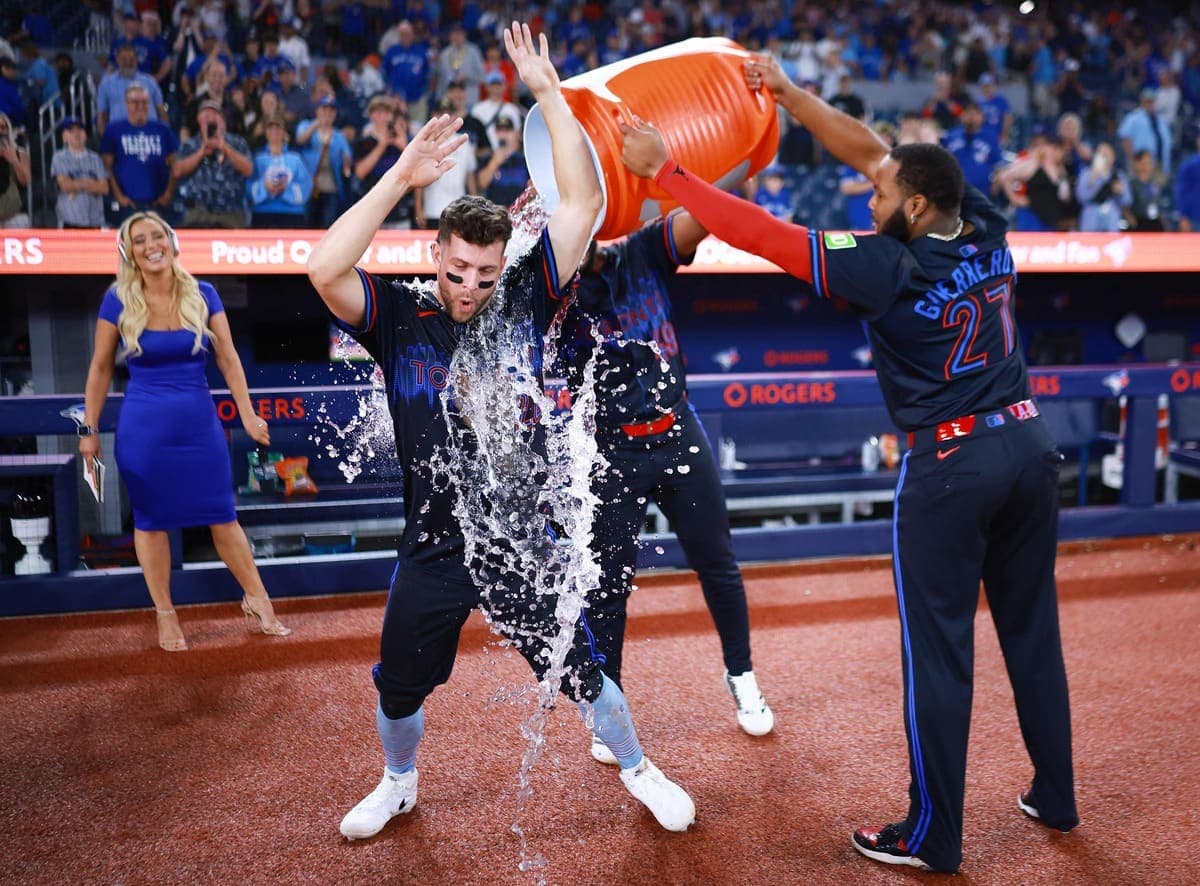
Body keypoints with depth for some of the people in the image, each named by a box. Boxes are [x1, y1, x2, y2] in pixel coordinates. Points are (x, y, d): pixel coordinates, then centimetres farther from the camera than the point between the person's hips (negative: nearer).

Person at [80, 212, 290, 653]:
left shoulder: (203, 294, -1)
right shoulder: (118, 301, -3)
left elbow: (228, 358, 1)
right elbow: (100, 368, 3)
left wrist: (248, 415, -5)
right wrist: (89, 429, 4)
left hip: (200, 422, 1)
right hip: (143, 426, 0)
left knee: (222, 516, 7)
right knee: (151, 519, 10)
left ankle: (257, 601, 21)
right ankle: (165, 614, 25)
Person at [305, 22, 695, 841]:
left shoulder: (525, 300, -6)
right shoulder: (398, 317, -6)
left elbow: (584, 205, -13)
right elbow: (324, 270, -24)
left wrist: (550, 93, -15)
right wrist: (400, 177, -25)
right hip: (432, 551, 1)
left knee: (582, 674, 13)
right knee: (398, 690, 20)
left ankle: (639, 769, 41)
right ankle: (399, 785, 51)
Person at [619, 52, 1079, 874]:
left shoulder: (890, 267, -17)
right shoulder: (986, 232, 3)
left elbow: (760, 233, -17)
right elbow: (872, 149, 10)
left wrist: (663, 168, -10)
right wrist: (789, 92, 13)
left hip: (951, 466, -7)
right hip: (1031, 445, 8)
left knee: (939, 652, 4)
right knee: (1033, 632, 18)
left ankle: (933, 836, 16)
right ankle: (1056, 799, 34)